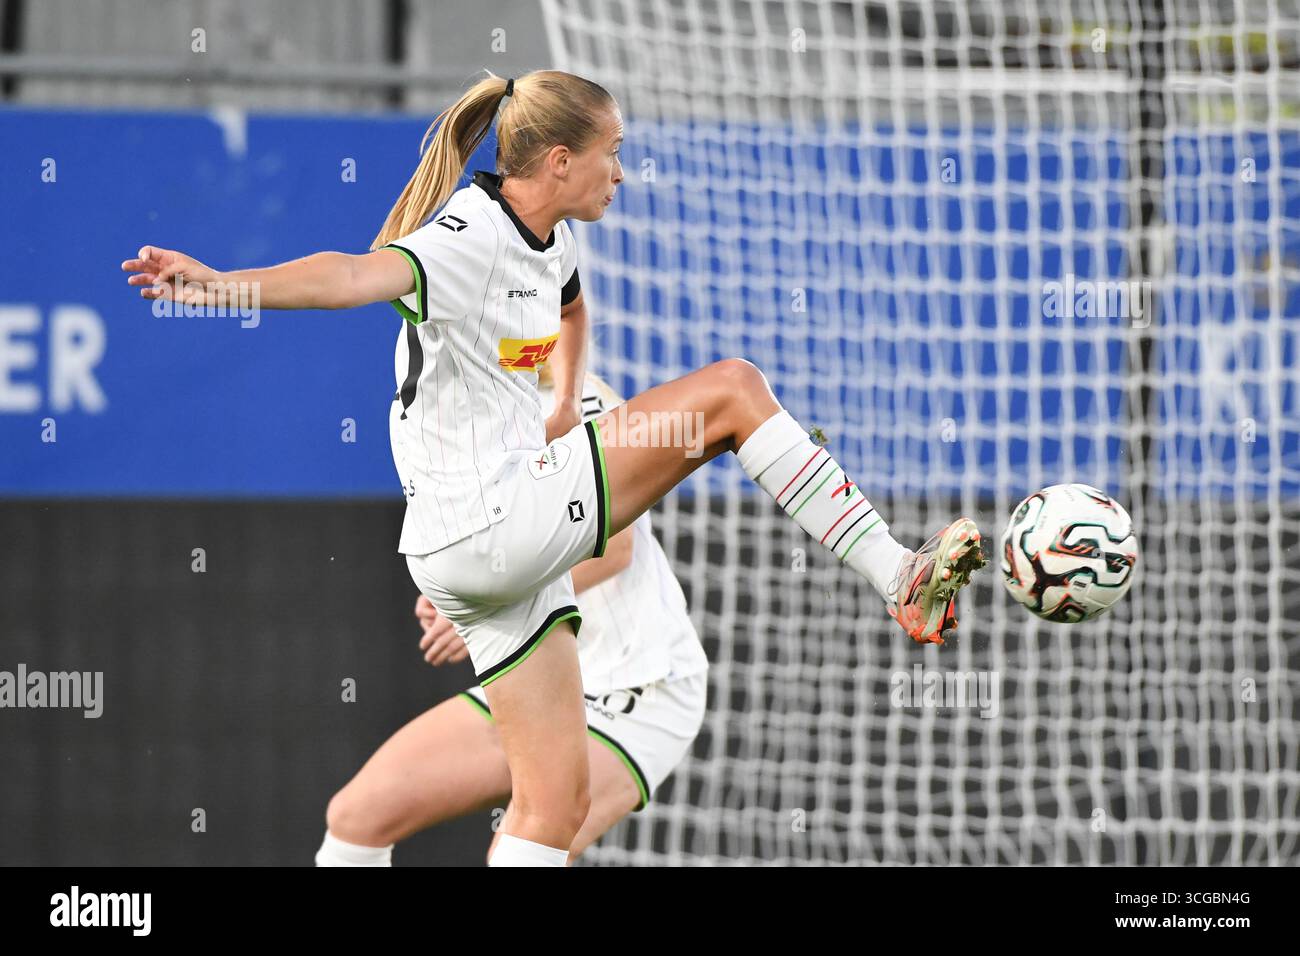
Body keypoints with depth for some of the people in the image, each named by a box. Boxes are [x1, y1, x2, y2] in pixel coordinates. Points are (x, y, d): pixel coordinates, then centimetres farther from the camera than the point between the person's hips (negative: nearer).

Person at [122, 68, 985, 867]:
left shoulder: (551, 238, 11)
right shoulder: (470, 239, -18)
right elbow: (352, 275, -37)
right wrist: (225, 285, -55)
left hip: (511, 530, 10)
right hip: (483, 528, -10)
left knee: (556, 800, 8)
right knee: (732, 389, -9)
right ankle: (899, 579, -3)